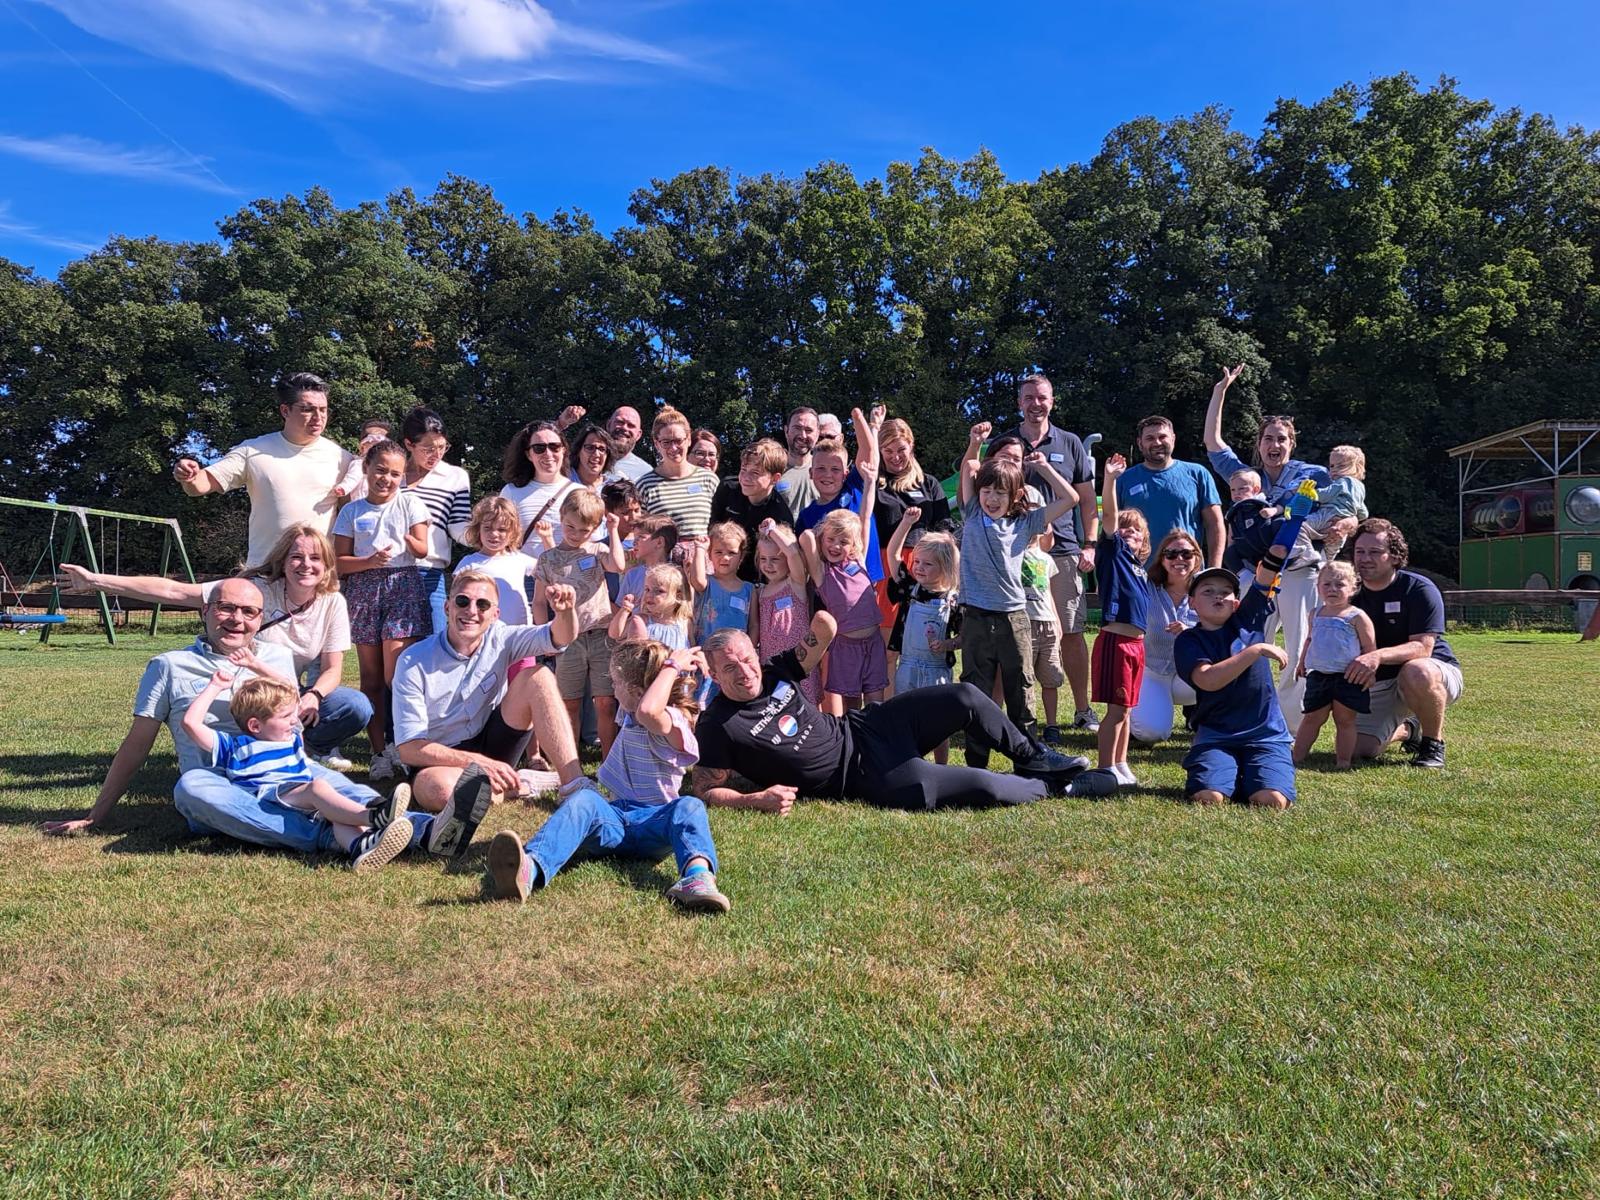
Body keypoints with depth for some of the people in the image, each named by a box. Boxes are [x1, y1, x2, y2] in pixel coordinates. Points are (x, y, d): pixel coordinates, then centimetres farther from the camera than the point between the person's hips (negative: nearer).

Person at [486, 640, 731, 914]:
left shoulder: (671, 723, -9)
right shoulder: (631, 714, 18)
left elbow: (648, 710, -34)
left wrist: (671, 666, -20)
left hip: (651, 823, -5)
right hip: (615, 816, 5)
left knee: (689, 806, -38)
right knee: (585, 800, -30)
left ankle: (698, 875, -70)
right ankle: (529, 869, -62)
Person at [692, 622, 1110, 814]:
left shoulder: (774, 674, 0)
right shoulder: (719, 726, -17)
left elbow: (826, 628, 7)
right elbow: (704, 789, -14)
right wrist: (755, 799, -27)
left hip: (862, 728, 7)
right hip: (863, 776, -7)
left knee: (965, 698, -6)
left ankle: (1034, 759, 20)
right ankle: (1051, 786, 17)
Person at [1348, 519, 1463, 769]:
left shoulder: (1419, 589, -16)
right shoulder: (1352, 596, -1)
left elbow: (1423, 647, -26)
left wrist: (1378, 656, -43)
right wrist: (1360, 666, -24)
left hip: (1437, 675, -5)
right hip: (1379, 685, 5)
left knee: (1416, 671, -41)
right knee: (1359, 749, -9)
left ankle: (1433, 742, -14)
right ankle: (1407, 730, 26)